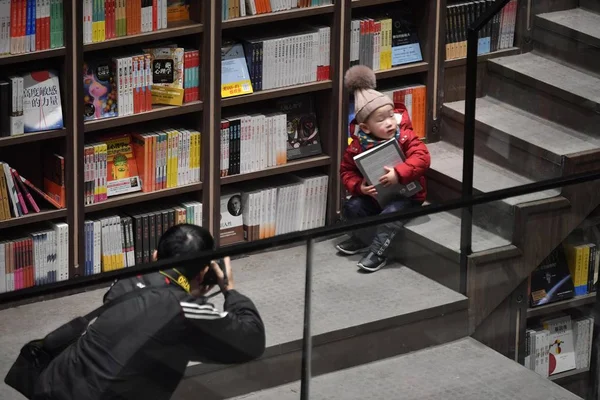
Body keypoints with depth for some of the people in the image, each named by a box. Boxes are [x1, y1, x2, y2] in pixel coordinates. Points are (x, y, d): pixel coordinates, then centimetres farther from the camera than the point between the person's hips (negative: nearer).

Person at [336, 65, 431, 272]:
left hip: (406, 194, -4)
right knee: (352, 207, -14)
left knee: (391, 212, -31)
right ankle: (362, 239, 11)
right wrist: (359, 187, -21)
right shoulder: (358, 146, -9)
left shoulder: (404, 137, -15)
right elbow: (347, 170, 0)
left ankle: (378, 251, -19)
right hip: (375, 194, 4)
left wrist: (399, 173, -39)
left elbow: (421, 157, -27)